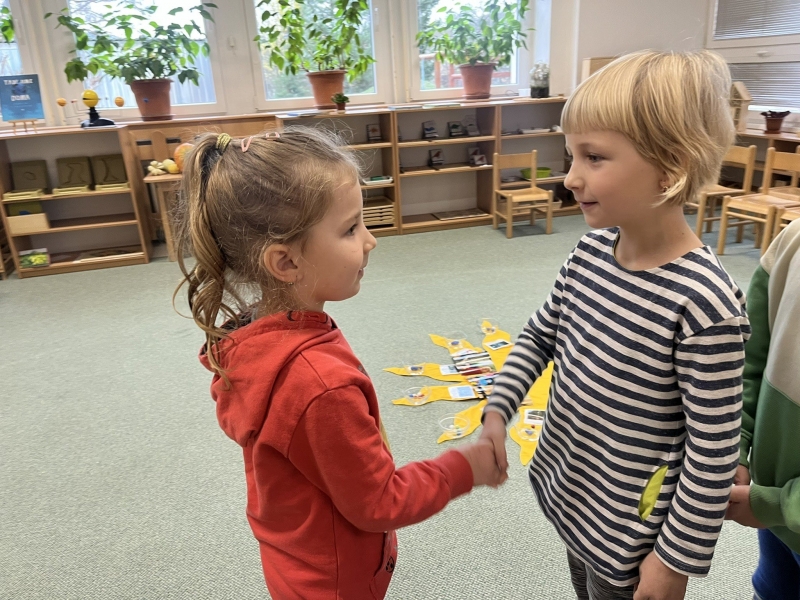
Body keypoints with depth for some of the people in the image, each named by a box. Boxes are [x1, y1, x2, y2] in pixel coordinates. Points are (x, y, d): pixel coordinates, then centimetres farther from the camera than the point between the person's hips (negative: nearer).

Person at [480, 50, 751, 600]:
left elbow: (714, 453, -21)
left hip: (631, 532, -6)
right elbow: (540, 335, 5)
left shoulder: (704, 302, -29)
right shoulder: (591, 251, -9)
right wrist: (498, 410, -4)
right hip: (569, 492, 6)